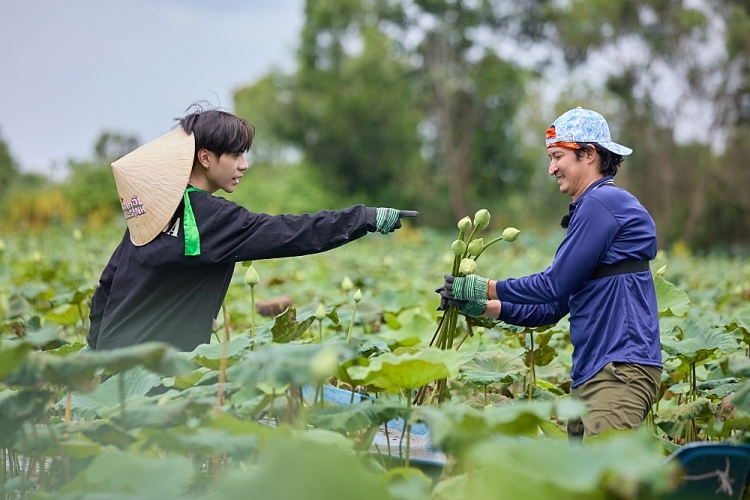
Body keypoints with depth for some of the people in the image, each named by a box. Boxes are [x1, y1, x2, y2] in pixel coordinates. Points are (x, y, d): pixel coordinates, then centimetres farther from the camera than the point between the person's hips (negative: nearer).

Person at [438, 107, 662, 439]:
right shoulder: (589, 209, 22)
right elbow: (554, 308, 21)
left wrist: (483, 289, -2)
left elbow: (555, 285, -13)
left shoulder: (602, 203, -9)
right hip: (590, 374, 10)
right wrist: (483, 308, 13)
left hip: (621, 371, -10)